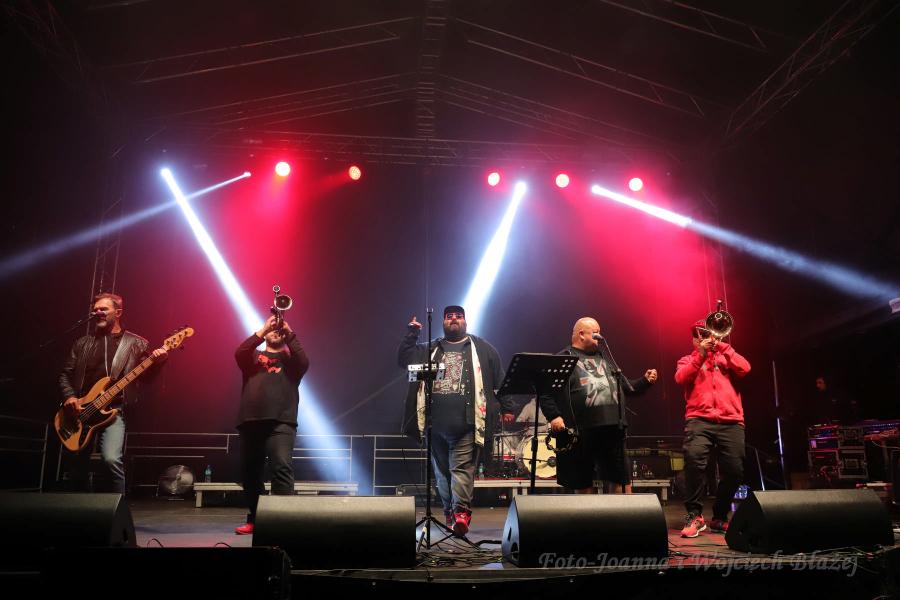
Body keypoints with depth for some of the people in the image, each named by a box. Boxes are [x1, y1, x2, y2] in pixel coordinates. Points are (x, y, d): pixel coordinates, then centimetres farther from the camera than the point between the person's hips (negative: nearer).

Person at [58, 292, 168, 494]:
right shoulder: (82, 343, 14)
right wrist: (69, 396, -2)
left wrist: (158, 362, -18)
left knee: (111, 459, -24)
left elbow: (145, 377, 2)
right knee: (78, 466, 9)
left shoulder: (135, 343, 5)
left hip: (113, 411, -4)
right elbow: (65, 374, 16)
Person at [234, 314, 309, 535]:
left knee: (282, 467, -18)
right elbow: (238, 353, 0)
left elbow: (304, 362, -4)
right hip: (250, 420, 3)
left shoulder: (290, 358, 19)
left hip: (281, 421, -3)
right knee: (250, 472, 8)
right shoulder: (253, 356, 22)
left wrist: (289, 333, -6)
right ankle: (254, 519, 21)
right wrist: (262, 330, -5)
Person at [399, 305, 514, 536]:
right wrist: (411, 335, 3)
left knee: (462, 468, -11)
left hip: (465, 424, -3)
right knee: (441, 471, 10)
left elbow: (499, 378, 9)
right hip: (436, 424, 4)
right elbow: (403, 359, 12)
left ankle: (461, 512, -15)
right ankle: (448, 512, 21)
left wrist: (506, 408, 5)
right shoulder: (430, 350, 17)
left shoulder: (481, 348, 10)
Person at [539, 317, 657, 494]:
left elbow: (625, 387, 26)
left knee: (622, 481, 4)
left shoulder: (604, 359, 21)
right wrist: (553, 416, -18)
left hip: (612, 429, 5)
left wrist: (645, 381, 12)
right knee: (584, 485, 7)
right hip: (580, 433, -5)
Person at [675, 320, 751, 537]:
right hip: (699, 420, -2)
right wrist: (700, 354, -6)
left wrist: (722, 346, 3)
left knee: (734, 470, -5)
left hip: (731, 421, 2)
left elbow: (744, 369, 4)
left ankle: (720, 517, 15)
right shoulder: (687, 360, 21)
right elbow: (680, 378, -1)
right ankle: (694, 515, -16)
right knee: (694, 459, -26)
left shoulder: (725, 357, 24)